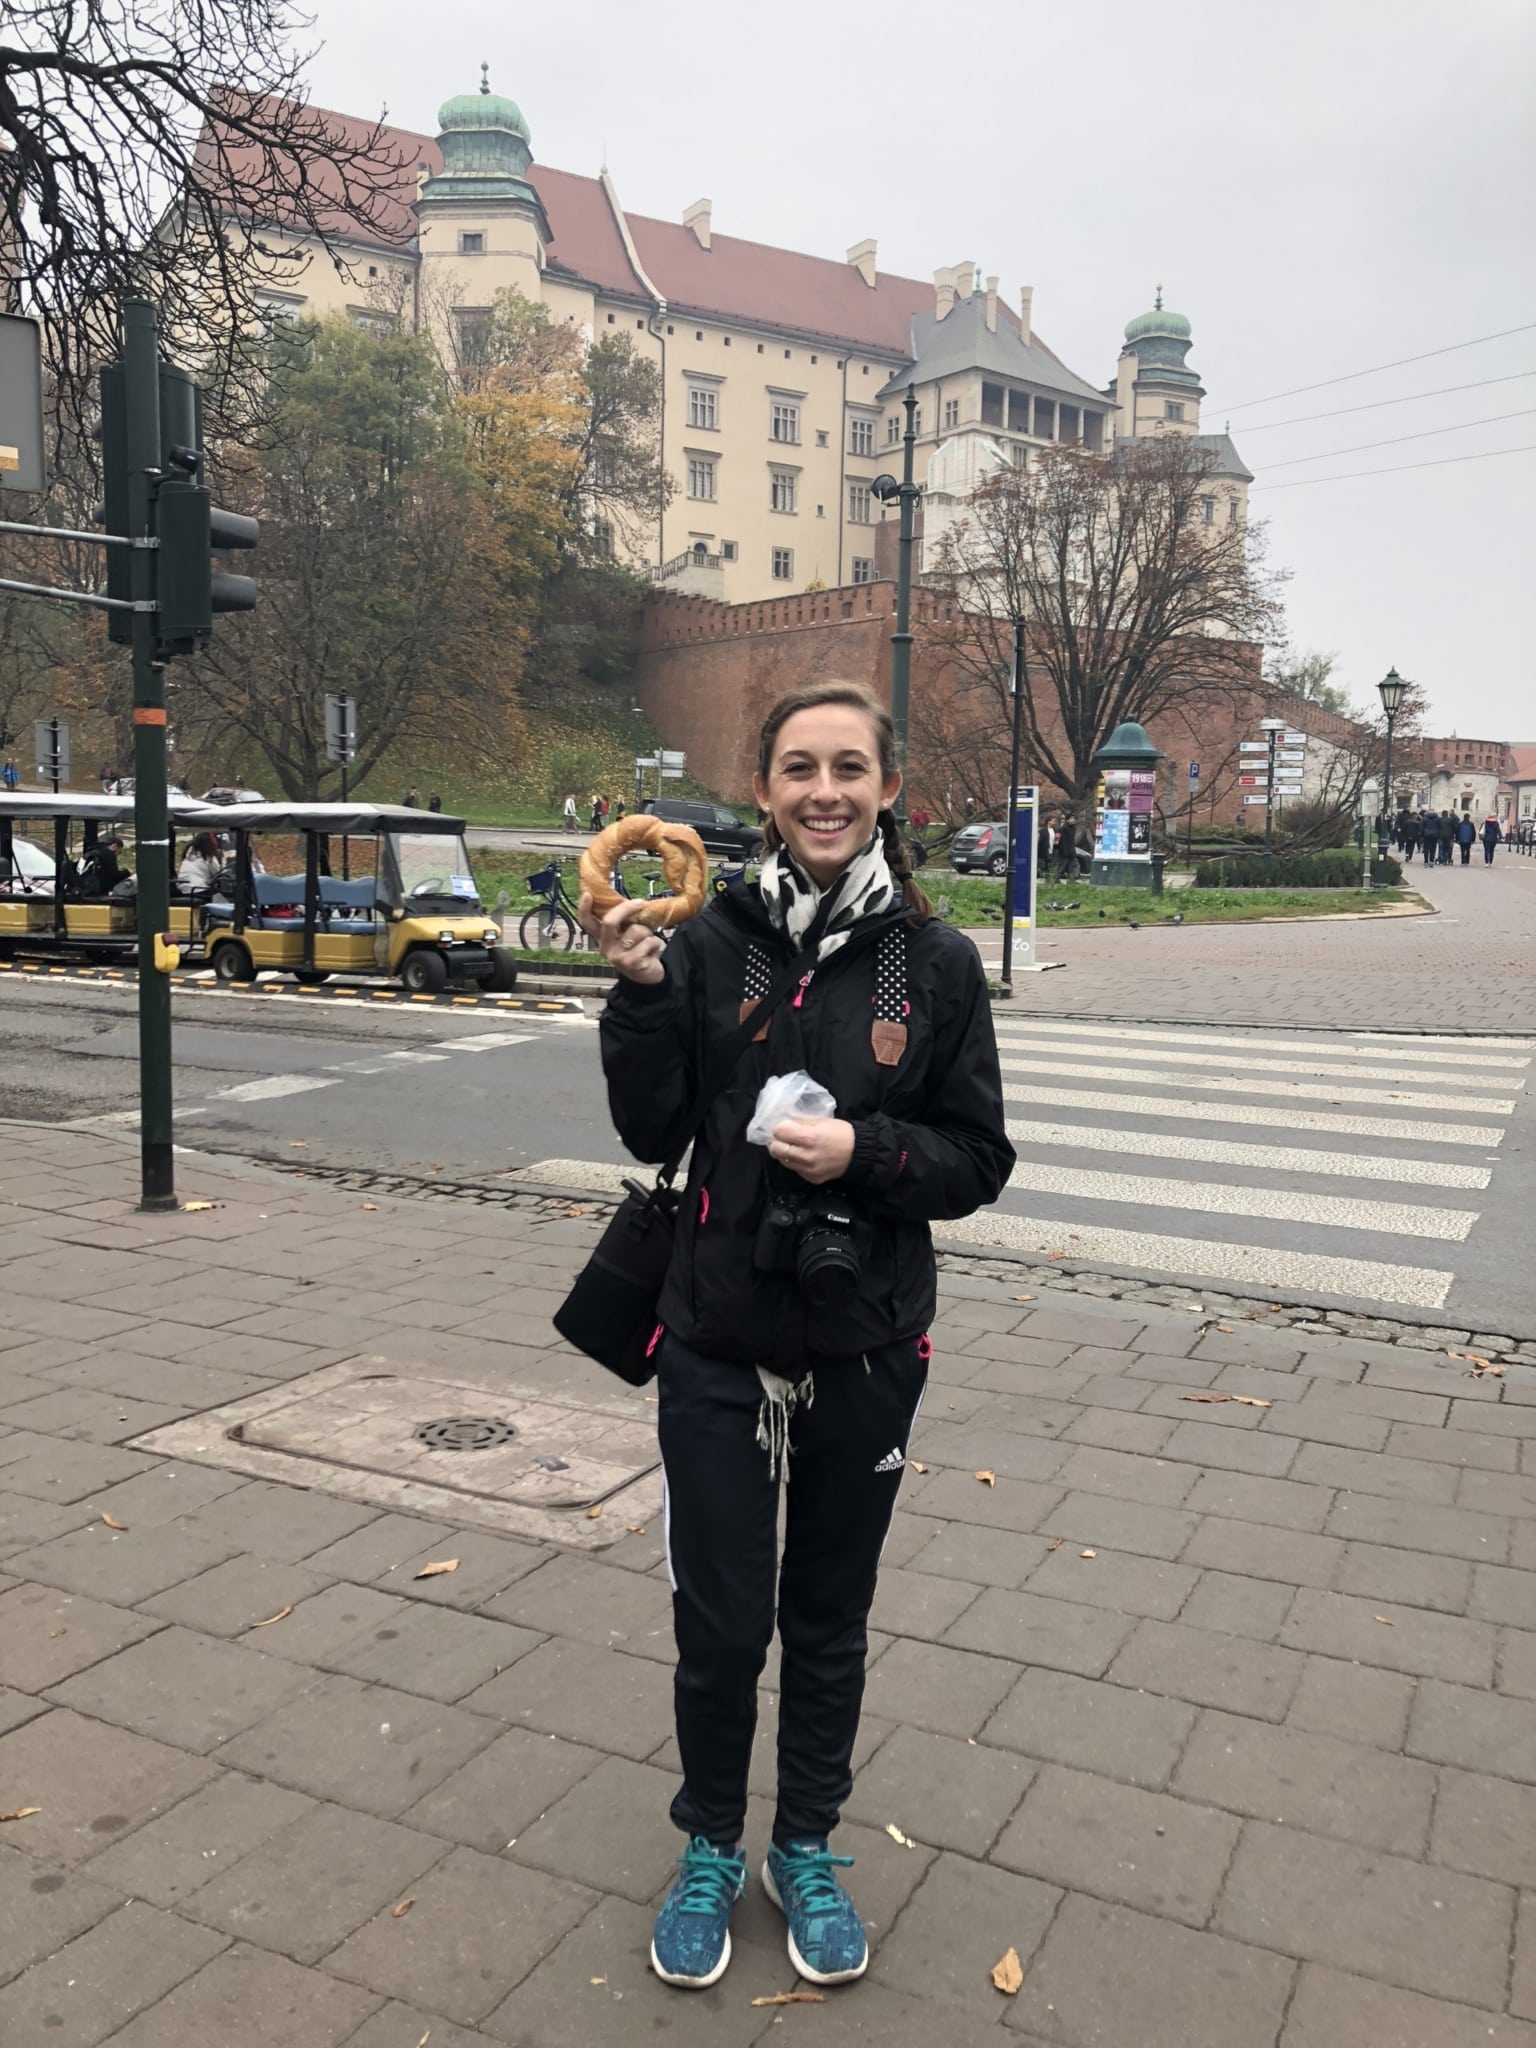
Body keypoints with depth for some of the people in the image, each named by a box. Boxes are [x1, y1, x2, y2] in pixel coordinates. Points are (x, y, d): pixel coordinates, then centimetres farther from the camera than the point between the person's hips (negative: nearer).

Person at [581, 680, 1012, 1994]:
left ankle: (807, 1849, 42)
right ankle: (711, 1848, 39)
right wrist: (640, 990, -17)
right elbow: (651, 1132, -4)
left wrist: (866, 1150, -20)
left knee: (830, 1621, 18)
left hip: (865, 1354, 1)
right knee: (719, 1624, 11)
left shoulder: (936, 962, -6)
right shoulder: (713, 942, -6)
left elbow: (977, 1164, -2)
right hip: (718, 1346, 0)